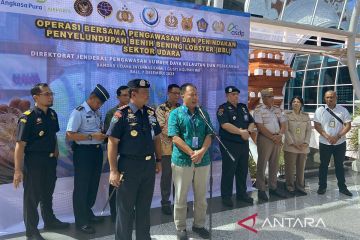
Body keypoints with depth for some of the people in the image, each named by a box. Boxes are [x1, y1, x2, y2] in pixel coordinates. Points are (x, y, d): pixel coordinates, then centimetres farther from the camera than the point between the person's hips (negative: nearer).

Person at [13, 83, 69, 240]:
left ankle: (50, 221, 42)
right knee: (32, 196, 8)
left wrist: (56, 150, 9)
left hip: (50, 161, 7)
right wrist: (18, 170, -22)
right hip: (34, 162, -7)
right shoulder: (28, 117, -19)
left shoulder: (52, 114, 2)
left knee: (48, 193, 23)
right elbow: (20, 145, -20)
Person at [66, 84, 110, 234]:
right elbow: (69, 135, -20)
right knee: (81, 187, 4)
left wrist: (103, 134, 1)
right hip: (83, 152, -8)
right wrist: (92, 136, -23)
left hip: (97, 151, 8)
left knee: (93, 184, 19)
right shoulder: (78, 112, -14)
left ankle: (88, 213, 38)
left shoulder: (97, 113, 10)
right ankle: (81, 221, 17)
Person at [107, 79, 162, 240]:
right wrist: (114, 170, -16)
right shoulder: (122, 114, -12)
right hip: (129, 165, -5)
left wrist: (158, 160, 13)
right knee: (125, 208, 9)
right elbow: (112, 143, -13)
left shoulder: (150, 113, 6)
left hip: (149, 165, 6)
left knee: (144, 206, 18)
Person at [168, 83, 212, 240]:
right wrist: (192, 153, -17)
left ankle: (199, 225, 29)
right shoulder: (175, 113, -1)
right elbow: (175, 137, -10)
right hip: (182, 160, -3)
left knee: (201, 197, 13)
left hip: (203, 160, 4)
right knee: (181, 197, 7)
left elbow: (209, 135, 4)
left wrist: (202, 151, -14)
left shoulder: (203, 113, 10)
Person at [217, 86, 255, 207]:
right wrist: (241, 132, -17)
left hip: (244, 143, 7)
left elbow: (252, 122, 12)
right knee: (228, 171, 0)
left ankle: (242, 193, 28)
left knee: (243, 170, 14)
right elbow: (225, 125, -21)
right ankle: (226, 196, 11)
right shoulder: (223, 108, -7)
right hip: (229, 144, -7)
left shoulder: (243, 107, 14)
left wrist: (248, 131, -10)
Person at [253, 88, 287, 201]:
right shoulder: (258, 110, -7)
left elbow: (283, 123, 11)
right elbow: (260, 127, -14)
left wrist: (280, 135, -7)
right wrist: (273, 137, -13)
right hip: (265, 138, -6)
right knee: (262, 164, 0)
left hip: (277, 139, 6)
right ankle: (261, 190, 8)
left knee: (274, 164, 12)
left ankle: (273, 188, 24)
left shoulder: (277, 109, 13)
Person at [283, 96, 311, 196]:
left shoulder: (306, 116, 10)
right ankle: (290, 187, 15)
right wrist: (293, 143, -13)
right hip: (290, 146, -3)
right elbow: (286, 130, -7)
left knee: (301, 168, 9)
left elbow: (309, 130, 6)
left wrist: (306, 142, -7)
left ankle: (300, 186, 22)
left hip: (303, 147, 3)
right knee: (290, 168, 2)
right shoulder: (287, 115, -1)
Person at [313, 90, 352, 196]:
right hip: (324, 143, 0)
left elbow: (348, 125, -4)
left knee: (339, 165, 11)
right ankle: (322, 186, 19)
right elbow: (317, 125, -6)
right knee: (323, 165, 8)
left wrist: (337, 137, -16)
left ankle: (342, 187, 22)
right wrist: (327, 136, -17)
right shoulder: (320, 110, -2)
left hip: (340, 143, 1)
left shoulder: (343, 110, 0)